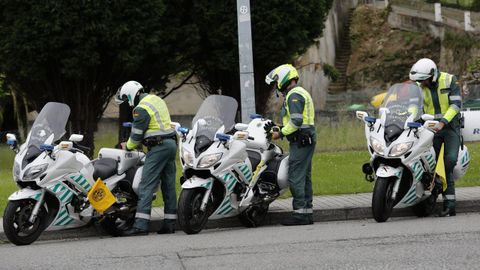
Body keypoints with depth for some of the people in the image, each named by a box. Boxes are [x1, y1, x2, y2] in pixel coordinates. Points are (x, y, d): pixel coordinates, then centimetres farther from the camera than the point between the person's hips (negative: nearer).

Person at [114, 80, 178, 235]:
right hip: (171, 143, 10)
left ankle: (141, 225, -18)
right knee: (169, 185, 10)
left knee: (146, 186, -11)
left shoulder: (141, 109, -12)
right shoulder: (156, 100, 18)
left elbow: (137, 134, -10)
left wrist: (128, 146, 10)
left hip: (158, 147, -10)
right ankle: (170, 223, 11)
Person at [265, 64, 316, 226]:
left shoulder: (294, 95, -11)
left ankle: (300, 213, -13)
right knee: (305, 177, 10)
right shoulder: (301, 93, 22)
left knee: (295, 177, -11)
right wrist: (281, 129, 13)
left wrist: (281, 133, -13)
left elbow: (296, 121, -21)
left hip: (300, 142, -11)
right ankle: (308, 211, 11)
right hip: (307, 141, 11)